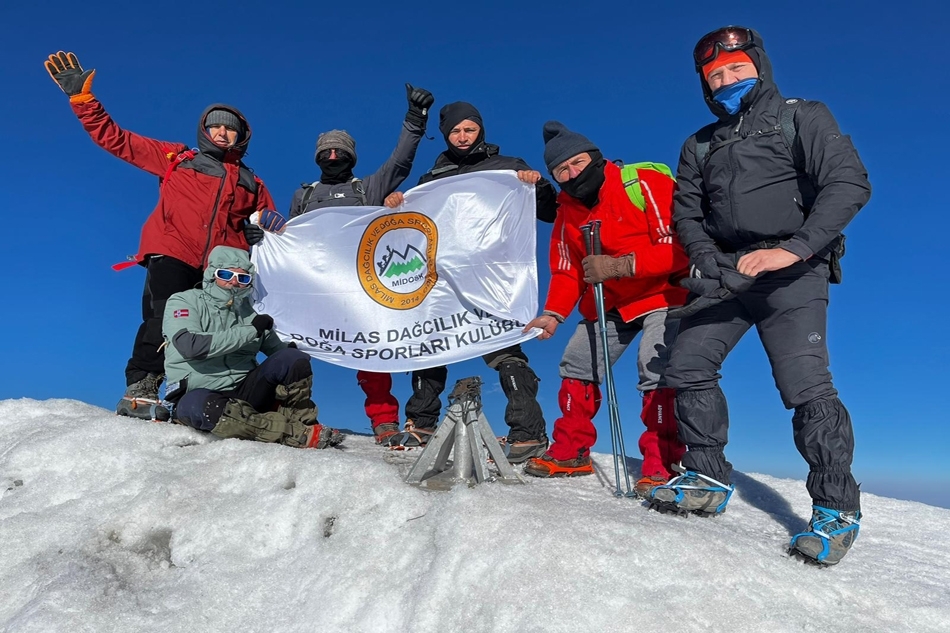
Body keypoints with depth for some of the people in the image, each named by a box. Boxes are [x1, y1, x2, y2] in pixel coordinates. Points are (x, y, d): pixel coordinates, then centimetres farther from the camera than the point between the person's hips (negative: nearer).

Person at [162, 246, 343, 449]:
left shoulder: (250, 314, 12)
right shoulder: (183, 301, -1)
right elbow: (190, 346, -18)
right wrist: (250, 331, -18)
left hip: (244, 391, 4)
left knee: (293, 359, -17)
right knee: (201, 406, -40)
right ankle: (300, 434, -36)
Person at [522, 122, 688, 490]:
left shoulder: (646, 182, -20)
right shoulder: (567, 210, 1)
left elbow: (679, 245, -26)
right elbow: (567, 270, 6)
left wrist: (619, 266, -34)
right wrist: (554, 313, -9)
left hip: (663, 291, -6)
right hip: (609, 301, 7)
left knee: (656, 370, -25)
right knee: (577, 365, 6)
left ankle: (661, 466, -11)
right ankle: (570, 453, 20)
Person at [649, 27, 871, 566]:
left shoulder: (802, 117, 4)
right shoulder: (700, 146, 19)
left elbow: (850, 183, -8)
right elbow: (687, 212, 11)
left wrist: (794, 248, -22)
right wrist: (710, 263, -9)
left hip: (793, 273, -5)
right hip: (726, 275, 6)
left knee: (804, 384, -17)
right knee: (688, 366, -1)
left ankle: (838, 507, -1)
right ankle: (709, 479, 13)